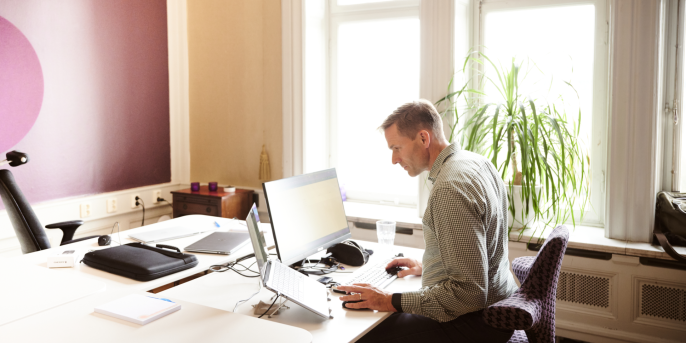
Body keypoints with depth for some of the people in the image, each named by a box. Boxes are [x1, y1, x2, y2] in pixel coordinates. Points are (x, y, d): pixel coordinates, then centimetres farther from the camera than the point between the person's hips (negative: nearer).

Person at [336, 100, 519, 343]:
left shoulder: (449, 189, -26)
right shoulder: (477, 162, 5)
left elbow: (469, 293, -28)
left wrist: (392, 302, -23)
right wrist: (427, 265, 18)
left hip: (475, 322, -10)